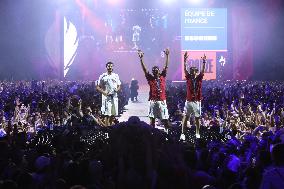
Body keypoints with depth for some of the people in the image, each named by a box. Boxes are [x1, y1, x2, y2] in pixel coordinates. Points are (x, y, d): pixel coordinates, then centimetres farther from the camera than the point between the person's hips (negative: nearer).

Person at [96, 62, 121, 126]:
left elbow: (119, 86, 16)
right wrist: (103, 92, -18)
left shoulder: (116, 76, 12)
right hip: (106, 97, -4)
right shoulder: (103, 76, -1)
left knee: (113, 113, 8)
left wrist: (117, 89, -7)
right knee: (107, 114, -9)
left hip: (114, 96, 4)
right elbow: (98, 87, -2)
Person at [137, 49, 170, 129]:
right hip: (153, 101, 0)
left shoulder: (162, 77, 9)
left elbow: (166, 67, 8)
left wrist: (167, 56, 3)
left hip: (162, 101, 1)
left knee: (165, 119, 1)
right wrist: (141, 59, -8)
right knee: (152, 119, 3)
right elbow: (144, 69, 0)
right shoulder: (150, 78, 6)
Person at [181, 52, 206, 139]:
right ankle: (182, 133, 1)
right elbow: (185, 70, -9)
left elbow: (202, 71, -9)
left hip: (197, 101, 0)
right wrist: (185, 61, -21)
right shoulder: (188, 78, 2)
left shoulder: (199, 78, 3)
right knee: (185, 117, -1)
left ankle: (197, 134, 16)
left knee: (197, 118, 6)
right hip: (188, 101, 0)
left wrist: (204, 62, -22)